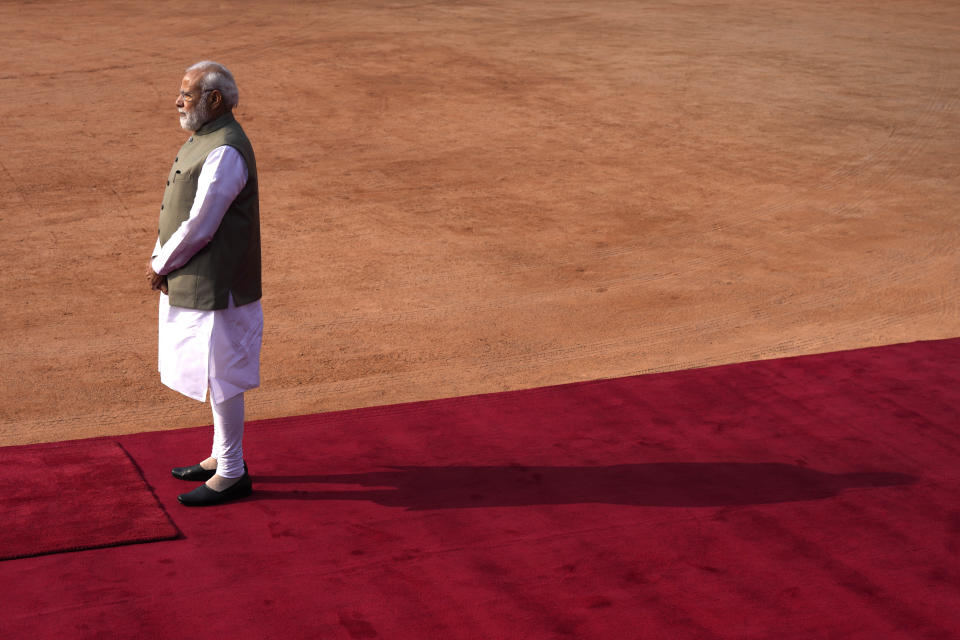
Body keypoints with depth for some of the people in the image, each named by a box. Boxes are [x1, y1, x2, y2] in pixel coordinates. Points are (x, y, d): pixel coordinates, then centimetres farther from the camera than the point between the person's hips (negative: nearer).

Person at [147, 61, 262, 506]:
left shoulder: (225, 153, -23)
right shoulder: (204, 138, 10)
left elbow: (199, 225, -22)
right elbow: (179, 209, 15)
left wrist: (161, 267, -10)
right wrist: (160, 260, 5)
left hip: (215, 285, -10)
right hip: (194, 281, 10)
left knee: (220, 377, 0)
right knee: (212, 371, 19)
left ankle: (232, 474, 11)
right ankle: (223, 456, 32)